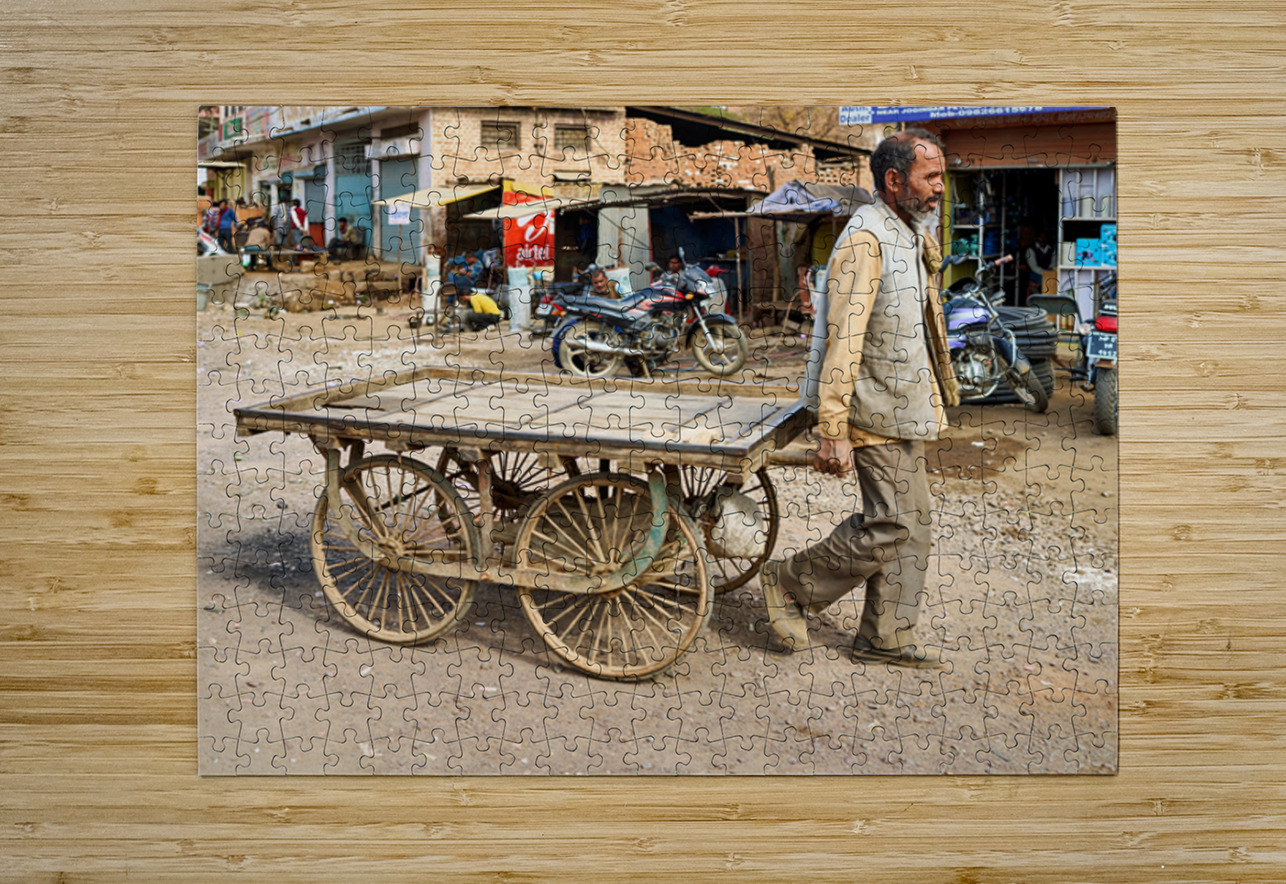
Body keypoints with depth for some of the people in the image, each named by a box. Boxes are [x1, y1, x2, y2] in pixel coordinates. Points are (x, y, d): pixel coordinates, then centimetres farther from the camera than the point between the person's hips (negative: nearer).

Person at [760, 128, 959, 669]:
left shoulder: (909, 235, 14)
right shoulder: (864, 239, -17)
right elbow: (843, 340, -23)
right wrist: (833, 432, -25)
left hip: (903, 411, 10)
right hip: (878, 415, -10)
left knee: (909, 525, 11)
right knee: (891, 524, -8)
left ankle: (884, 639, 21)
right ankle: (791, 582, 10)